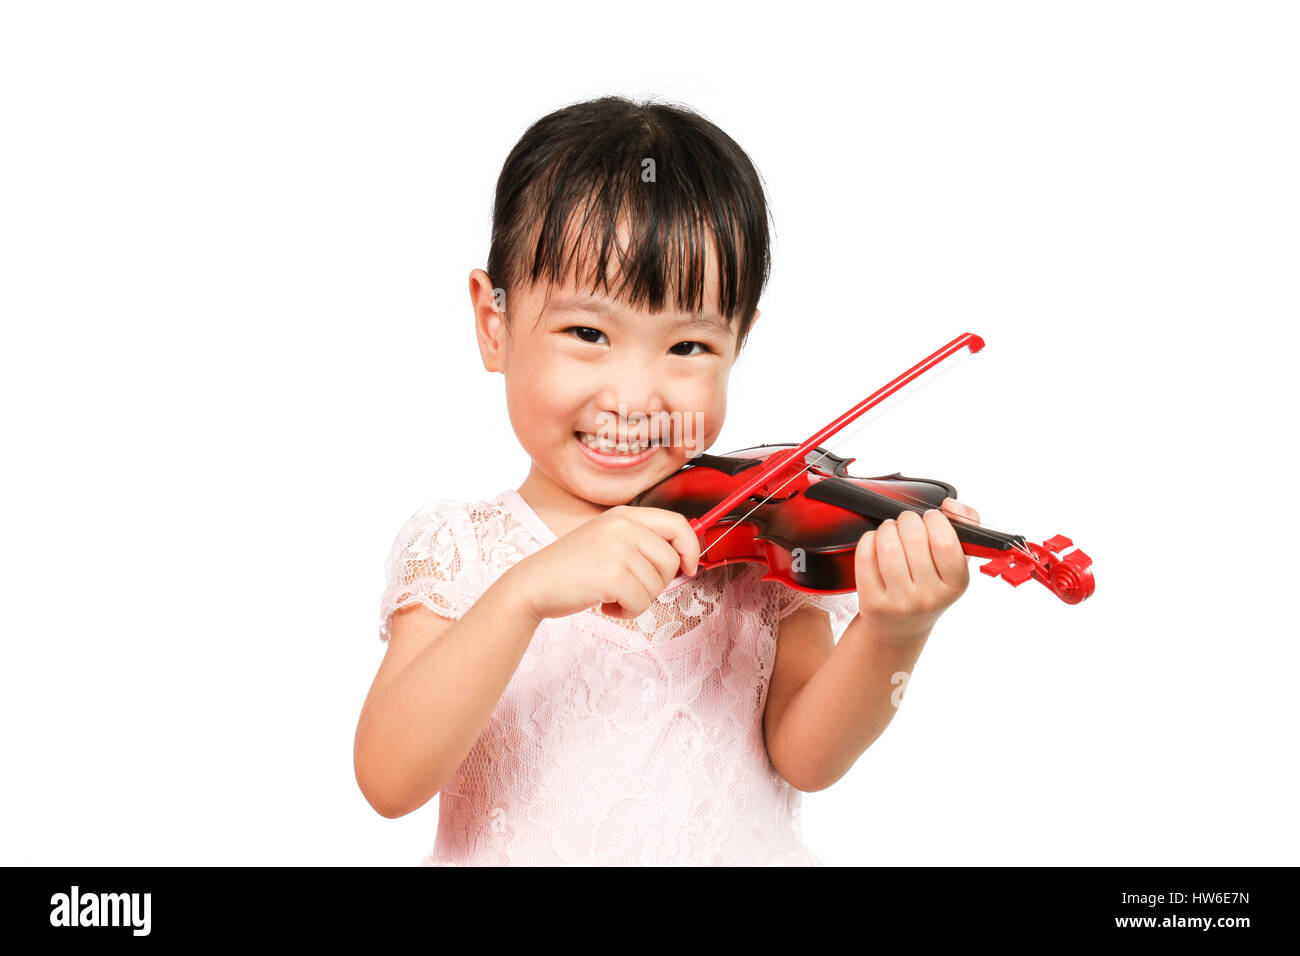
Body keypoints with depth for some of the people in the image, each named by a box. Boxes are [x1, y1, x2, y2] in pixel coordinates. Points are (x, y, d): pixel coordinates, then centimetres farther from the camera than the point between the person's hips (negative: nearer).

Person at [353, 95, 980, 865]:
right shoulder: (456, 549, -3)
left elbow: (803, 758, -8)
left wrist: (890, 641, -26)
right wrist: (526, 593, -26)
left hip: (743, 849, 1)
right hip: (514, 850, -1)